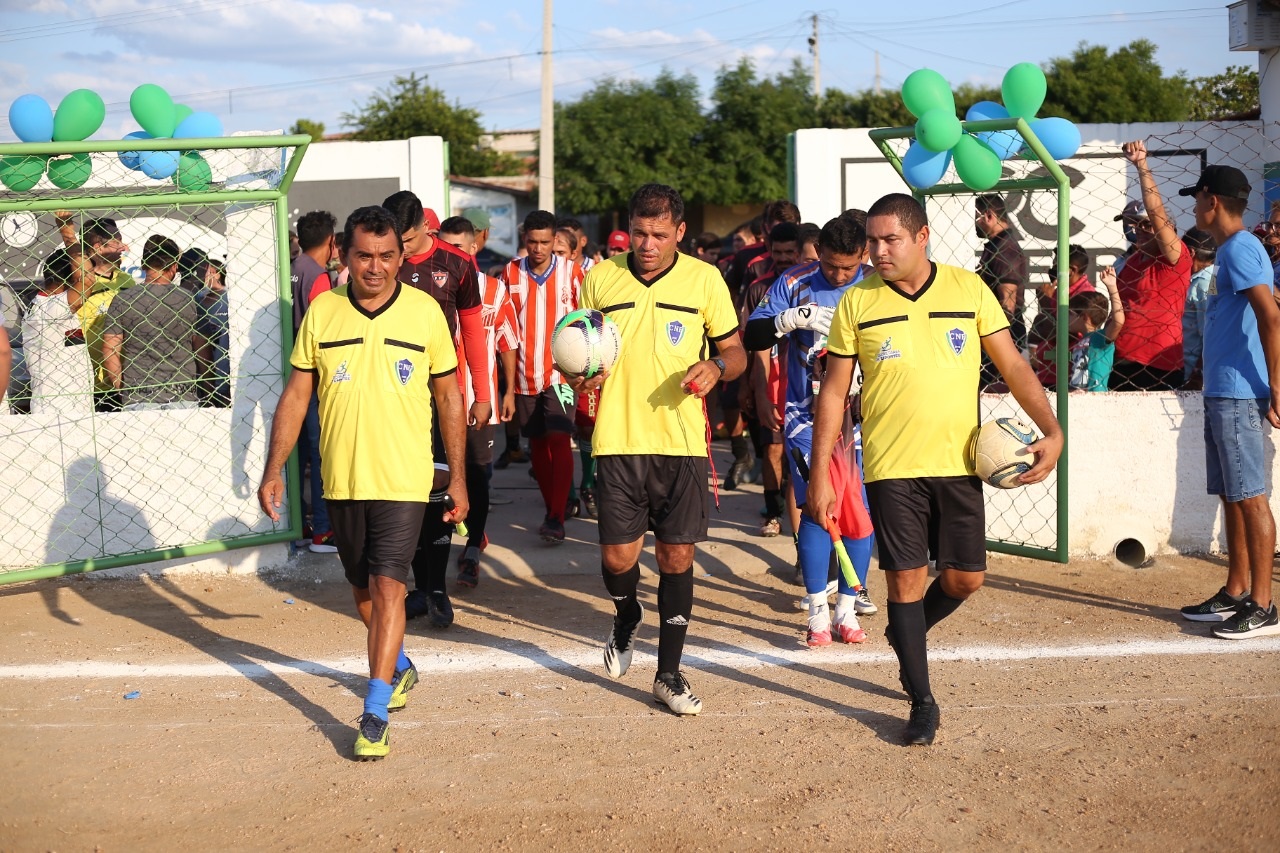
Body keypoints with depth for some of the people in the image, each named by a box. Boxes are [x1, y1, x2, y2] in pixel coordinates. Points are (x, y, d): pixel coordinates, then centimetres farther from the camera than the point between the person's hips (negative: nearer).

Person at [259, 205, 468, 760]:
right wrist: (273, 470, 1)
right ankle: (400, 668, 42)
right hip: (341, 479, 3)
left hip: (405, 479, -3)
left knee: (387, 585, -11)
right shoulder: (321, 312, 0)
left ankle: (375, 714, -7)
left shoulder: (425, 312, -3)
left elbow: (449, 395, 4)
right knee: (362, 588, 16)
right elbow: (296, 394, 5)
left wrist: (458, 477, 5)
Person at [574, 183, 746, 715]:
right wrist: (581, 375, -8)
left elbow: (735, 352, 8)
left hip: (682, 441, 0)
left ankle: (669, 674, 16)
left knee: (677, 556, 2)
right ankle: (626, 618, 34)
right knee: (617, 556, -2)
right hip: (618, 439, 1)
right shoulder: (600, 278, 4)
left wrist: (716, 366, -14)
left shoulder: (704, 280, 1)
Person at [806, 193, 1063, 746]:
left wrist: (1051, 430, -11)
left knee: (965, 578, 7)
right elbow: (834, 390, 2)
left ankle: (907, 634, 38)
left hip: (958, 463, 2)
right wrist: (819, 473, -2)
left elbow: (1013, 365, 2)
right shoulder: (856, 303, -2)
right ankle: (922, 702, 13)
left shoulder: (969, 290, 0)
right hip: (892, 466, -1)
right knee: (906, 578, -1)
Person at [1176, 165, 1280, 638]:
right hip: (1221, 393, 10)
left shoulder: (1239, 248, -13)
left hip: (1239, 395, -10)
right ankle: (1235, 593, 22)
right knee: (1231, 496, 14)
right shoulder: (1234, 249, 18)